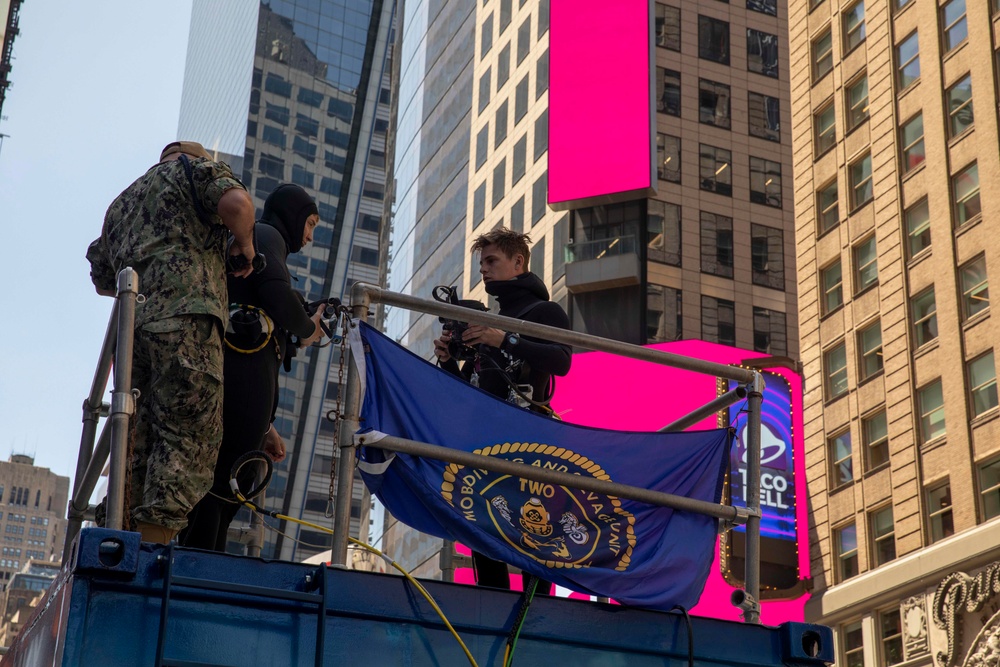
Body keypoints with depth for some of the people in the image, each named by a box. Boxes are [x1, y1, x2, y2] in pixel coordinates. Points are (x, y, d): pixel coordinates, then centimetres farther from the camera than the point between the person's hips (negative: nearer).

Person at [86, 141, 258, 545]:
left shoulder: (122, 202, 35)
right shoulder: (194, 169, 14)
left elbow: (102, 281, 37)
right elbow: (235, 201, -8)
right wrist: (245, 243, 9)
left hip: (129, 326, 7)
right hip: (184, 321, -7)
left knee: (136, 444, 6)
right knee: (190, 440, -10)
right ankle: (151, 554, -20)